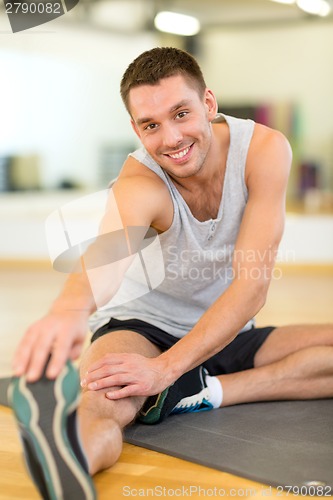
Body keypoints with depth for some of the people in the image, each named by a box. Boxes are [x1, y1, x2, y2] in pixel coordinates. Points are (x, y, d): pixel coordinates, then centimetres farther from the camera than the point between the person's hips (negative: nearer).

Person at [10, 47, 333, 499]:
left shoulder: (264, 149, -18)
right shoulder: (139, 185, -24)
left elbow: (253, 283, -24)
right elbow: (110, 247, -48)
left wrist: (166, 369, -34)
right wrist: (71, 306, -73)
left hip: (226, 335, 4)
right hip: (142, 326, -4)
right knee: (102, 405, -37)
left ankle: (195, 394, -28)